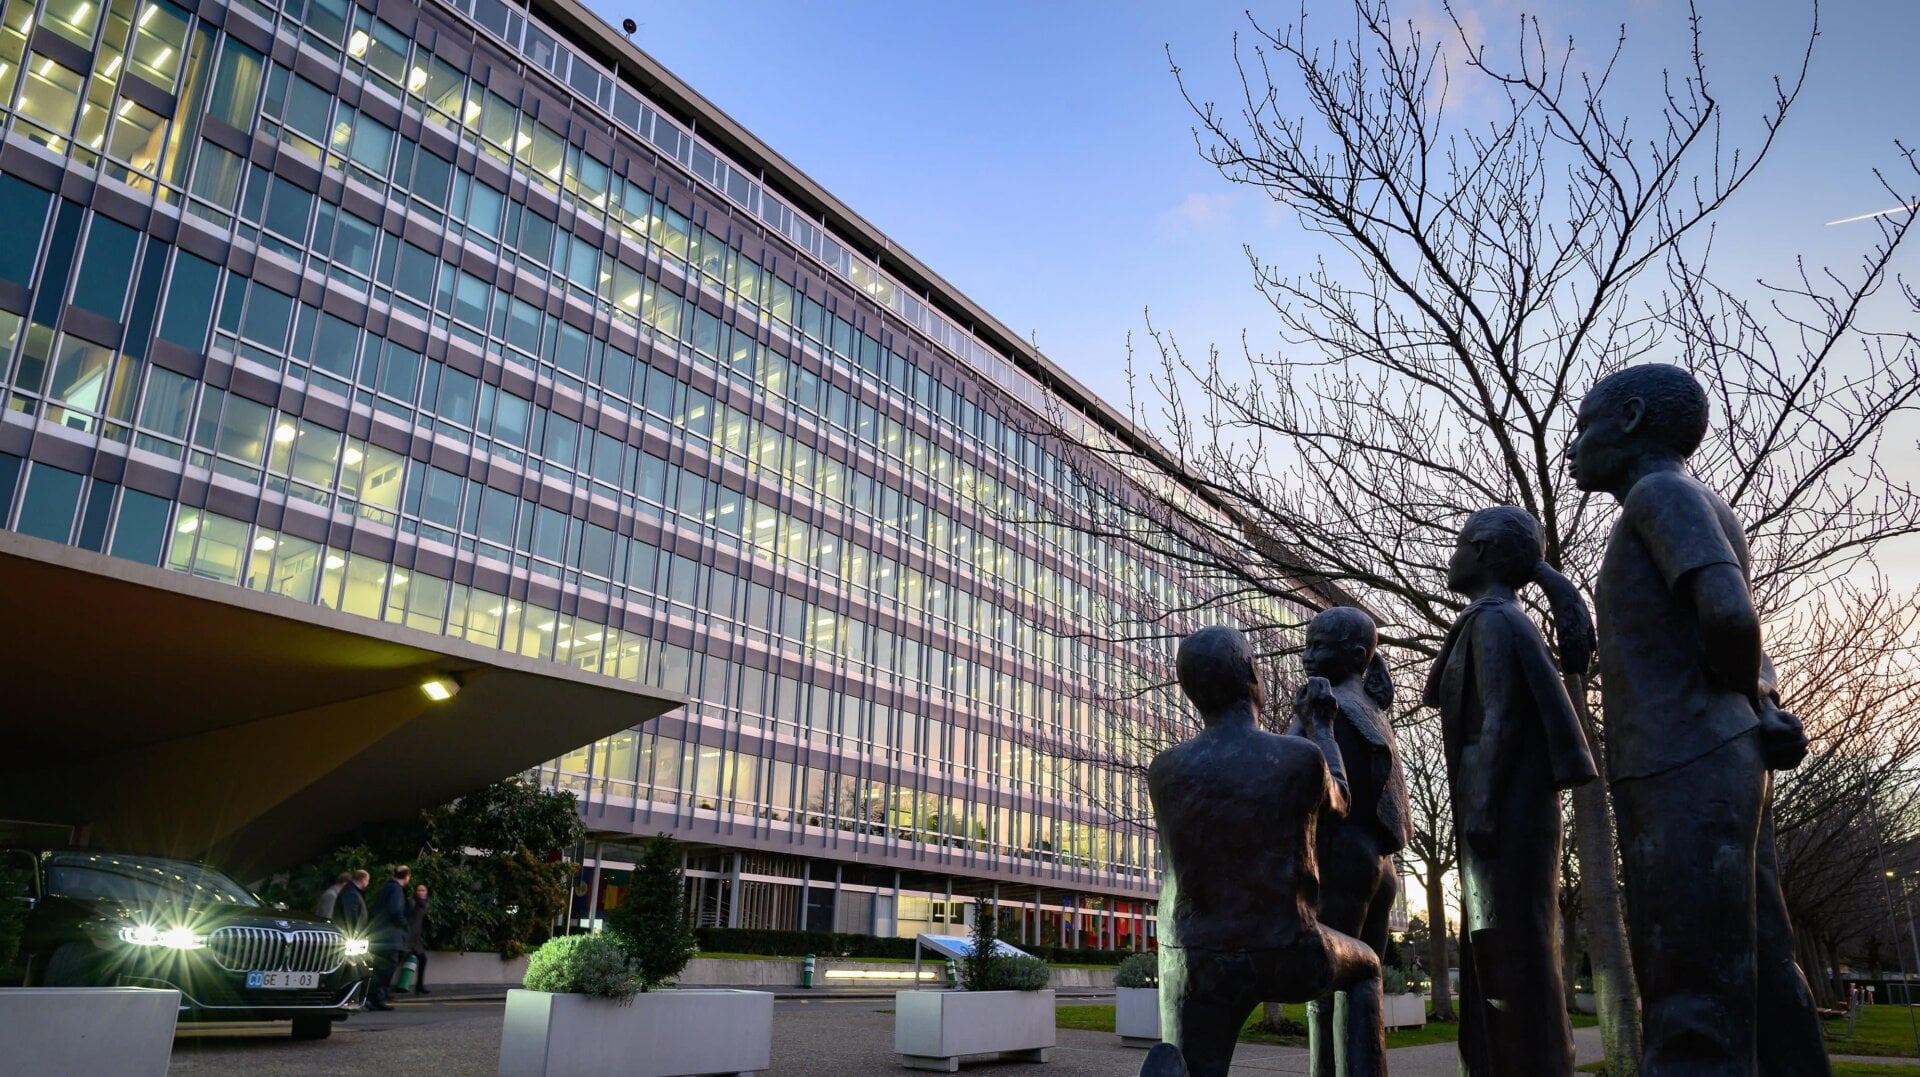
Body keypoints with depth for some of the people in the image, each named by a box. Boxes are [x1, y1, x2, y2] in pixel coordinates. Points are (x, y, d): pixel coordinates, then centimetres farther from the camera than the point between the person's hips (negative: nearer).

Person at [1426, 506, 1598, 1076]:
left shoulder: (1492, 618, -8)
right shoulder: (1505, 622, 22)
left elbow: (1501, 719, -16)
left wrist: (1479, 810, -19)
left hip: (1504, 808, -10)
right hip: (1513, 809, 10)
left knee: (1514, 950, -10)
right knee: (1497, 954, 9)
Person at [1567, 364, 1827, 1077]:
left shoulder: (1663, 493, -4)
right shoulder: (1707, 523, 25)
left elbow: (1729, 615, -19)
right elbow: (1750, 664, 25)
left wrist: (1743, 699, 1)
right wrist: (1764, 715, 4)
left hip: (1686, 776, -9)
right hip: (1711, 775, 9)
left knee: (1693, 1019, -14)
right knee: (1756, 992, 6)